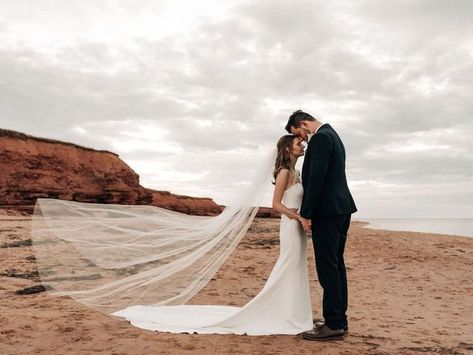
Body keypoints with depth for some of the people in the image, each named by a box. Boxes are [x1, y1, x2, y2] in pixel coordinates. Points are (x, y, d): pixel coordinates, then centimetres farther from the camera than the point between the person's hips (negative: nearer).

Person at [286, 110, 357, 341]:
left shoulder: (320, 138, -12)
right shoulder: (330, 134, 20)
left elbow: (316, 178, -19)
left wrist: (306, 214, -14)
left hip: (327, 211, -11)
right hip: (340, 208, 11)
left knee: (327, 267, -6)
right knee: (336, 265, 13)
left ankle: (334, 324, 0)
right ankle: (339, 319, 21)